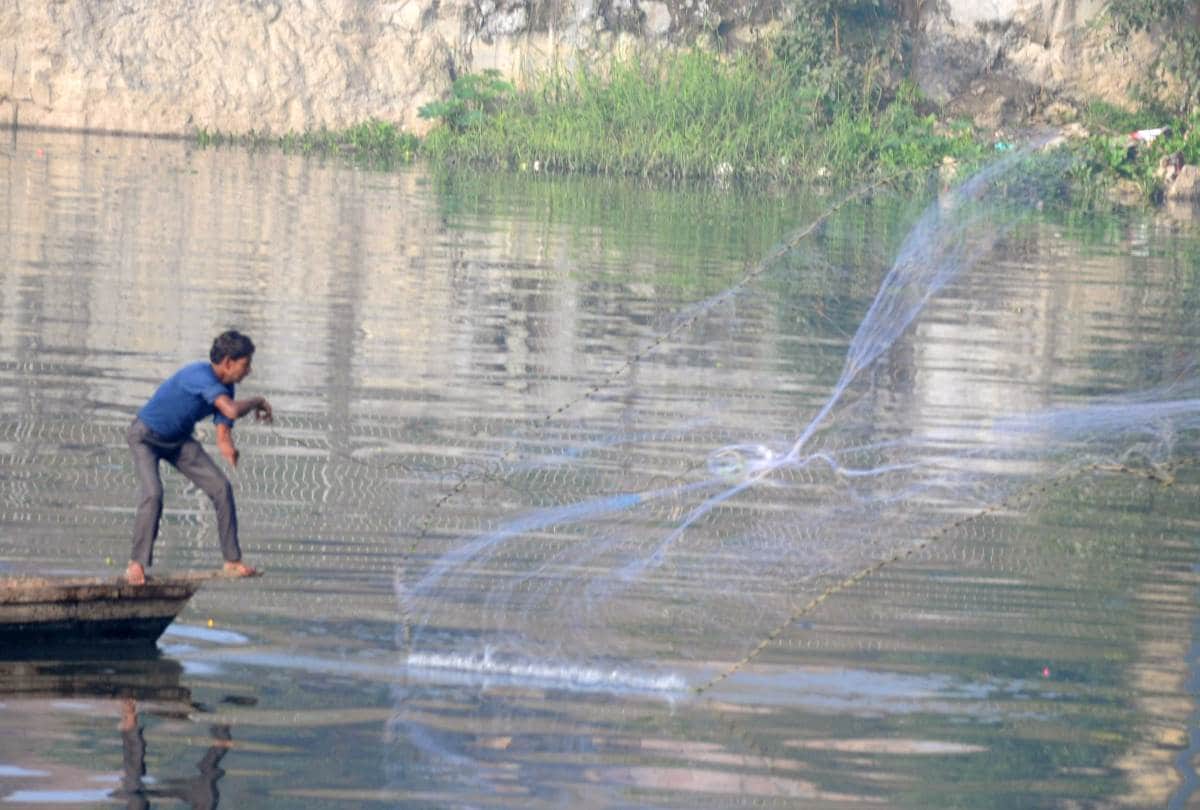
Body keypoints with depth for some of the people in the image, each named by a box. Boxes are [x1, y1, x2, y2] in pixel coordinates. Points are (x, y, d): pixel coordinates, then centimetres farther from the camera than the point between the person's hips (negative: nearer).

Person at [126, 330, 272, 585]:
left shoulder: (225, 387, -7)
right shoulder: (200, 375, -35)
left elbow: (223, 437, -7)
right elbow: (232, 411, -46)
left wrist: (229, 449, -31)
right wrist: (257, 402, -26)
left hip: (179, 440, 8)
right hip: (145, 437, -8)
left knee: (221, 488, -2)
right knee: (153, 494, -28)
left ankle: (232, 561, 8)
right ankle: (136, 565, -16)